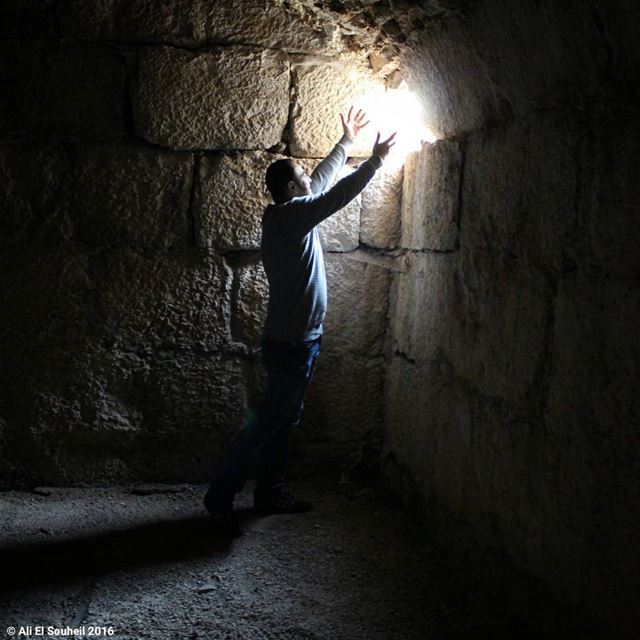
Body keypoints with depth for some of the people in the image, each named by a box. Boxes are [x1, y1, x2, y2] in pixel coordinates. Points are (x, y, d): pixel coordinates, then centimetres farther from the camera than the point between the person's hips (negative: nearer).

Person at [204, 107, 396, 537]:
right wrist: (375, 161, -7)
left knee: (285, 421, 16)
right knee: (268, 423, -5)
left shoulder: (286, 215, 11)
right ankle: (220, 498, 2)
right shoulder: (292, 215, -17)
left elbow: (323, 182, 24)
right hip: (292, 344, -10)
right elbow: (339, 194, -19)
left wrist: (347, 142, 30)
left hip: (296, 342, 10)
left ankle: (270, 493, 26)